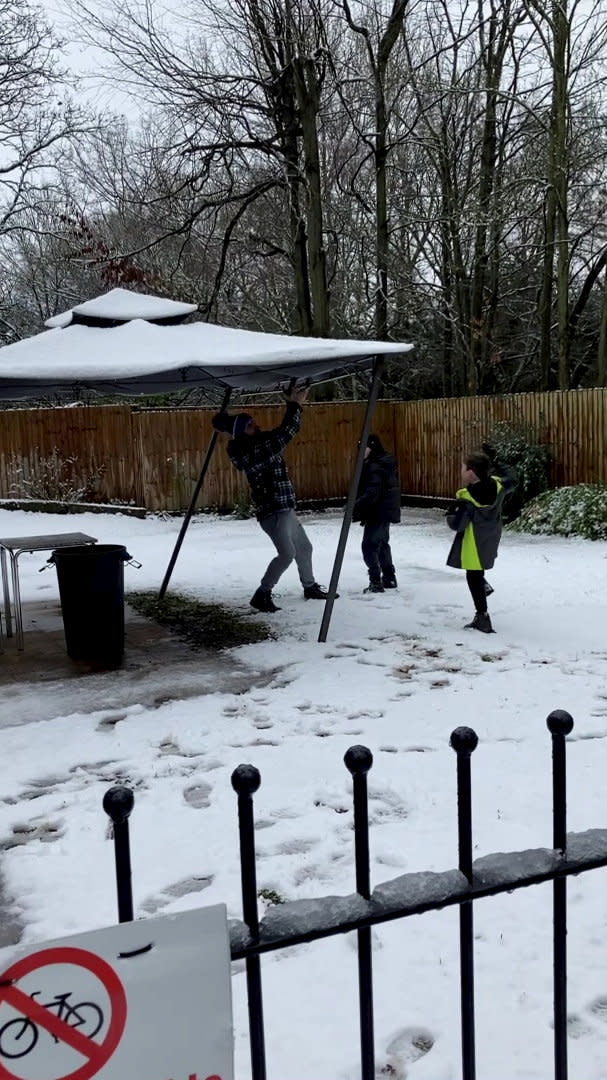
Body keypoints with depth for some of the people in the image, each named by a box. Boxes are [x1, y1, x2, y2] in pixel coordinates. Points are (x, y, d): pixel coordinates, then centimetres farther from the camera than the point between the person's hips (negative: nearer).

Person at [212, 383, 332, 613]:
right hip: (272, 511, -10)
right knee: (287, 553, -20)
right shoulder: (251, 453, -19)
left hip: (285, 509, 10)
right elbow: (283, 435, -26)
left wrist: (293, 403, 8)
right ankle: (261, 595, -11)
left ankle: (310, 587, 39)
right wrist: (296, 406, -18)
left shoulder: (264, 444, 10)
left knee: (304, 547, 21)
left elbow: (285, 431, 20)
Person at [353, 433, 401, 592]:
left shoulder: (374, 467, -20)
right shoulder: (386, 463, 12)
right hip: (387, 512, 11)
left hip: (377, 514, -11)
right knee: (382, 545, 21)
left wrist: (356, 507, -26)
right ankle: (389, 578, 29)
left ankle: (376, 582, -6)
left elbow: (371, 494, -27)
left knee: (369, 546, -6)